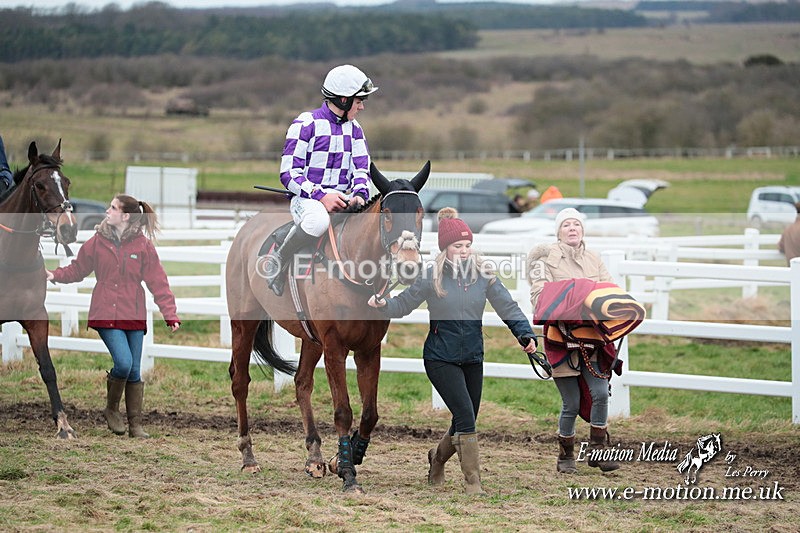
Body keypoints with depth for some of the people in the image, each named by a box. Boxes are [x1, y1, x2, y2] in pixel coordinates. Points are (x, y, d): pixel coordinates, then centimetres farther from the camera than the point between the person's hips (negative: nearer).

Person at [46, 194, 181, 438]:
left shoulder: (143, 245, -1)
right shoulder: (97, 242, 2)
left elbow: (158, 283, -2)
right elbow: (77, 269, 9)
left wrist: (170, 314, -9)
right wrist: (56, 275, -8)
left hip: (134, 317, 1)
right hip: (106, 315, -1)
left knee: (134, 371, 5)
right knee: (123, 363, -16)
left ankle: (135, 424, 15)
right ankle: (111, 409, 8)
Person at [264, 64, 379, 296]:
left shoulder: (354, 129, 15)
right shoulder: (306, 124, -6)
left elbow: (361, 170, 11)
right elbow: (289, 173, -10)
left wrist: (360, 194, -14)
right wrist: (321, 196, -24)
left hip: (342, 199, 6)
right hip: (306, 198, -6)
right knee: (318, 220, -42)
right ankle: (278, 260, -15)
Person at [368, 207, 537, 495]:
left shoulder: (483, 275, -1)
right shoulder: (432, 277, -8)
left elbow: (507, 307, -2)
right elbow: (404, 304, -3)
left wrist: (526, 333, -17)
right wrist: (383, 304, -23)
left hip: (473, 359, 4)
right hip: (441, 359, -4)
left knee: (465, 422, 12)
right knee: (465, 417, -15)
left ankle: (438, 458, 42)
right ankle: (473, 482, -7)